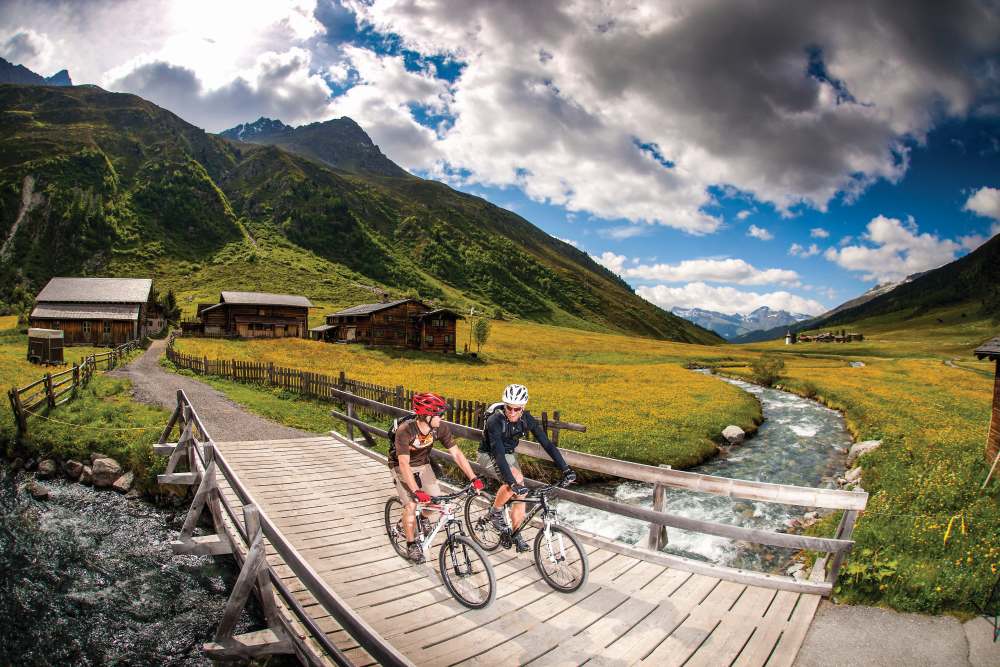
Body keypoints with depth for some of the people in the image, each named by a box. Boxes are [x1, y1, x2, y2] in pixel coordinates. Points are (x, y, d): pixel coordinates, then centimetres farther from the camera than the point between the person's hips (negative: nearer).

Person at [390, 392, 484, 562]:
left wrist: (474, 478, -25)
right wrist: (416, 491, -50)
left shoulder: (440, 428, -21)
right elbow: (404, 464, -40)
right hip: (402, 467, -4)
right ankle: (411, 544, 4)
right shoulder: (405, 430, -35)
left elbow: (456, 453, -18)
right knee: (411, 504, -19)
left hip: (423, 465, 4)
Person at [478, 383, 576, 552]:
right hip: (490, 455, -5)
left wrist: (565, 469, -26)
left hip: (509, 454, 5)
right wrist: (513, 482, -51)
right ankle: (495, 512, -7)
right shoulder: (495, 421, -34)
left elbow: (546, 443, -19)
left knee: (520, 492, -2)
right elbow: (499, 455, -41)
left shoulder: (527, 419, -19)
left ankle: (516, 533, 18)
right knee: (517, 479, -29)